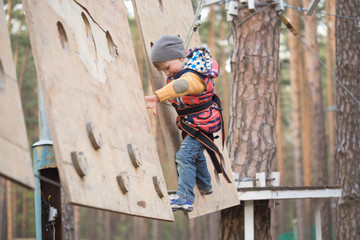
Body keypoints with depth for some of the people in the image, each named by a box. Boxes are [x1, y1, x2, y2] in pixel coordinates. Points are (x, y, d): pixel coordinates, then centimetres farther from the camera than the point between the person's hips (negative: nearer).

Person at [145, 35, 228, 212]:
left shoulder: (194, 77, -37)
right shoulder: (188, 58, -9)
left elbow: (180, 86, -60)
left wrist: (157, 97, -74)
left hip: (202, 125, -11)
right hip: (190, 124, 11)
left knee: (185, 156, -19)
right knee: (195, 154, 27)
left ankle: (185, 198, -21)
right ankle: (205, 186, 48)